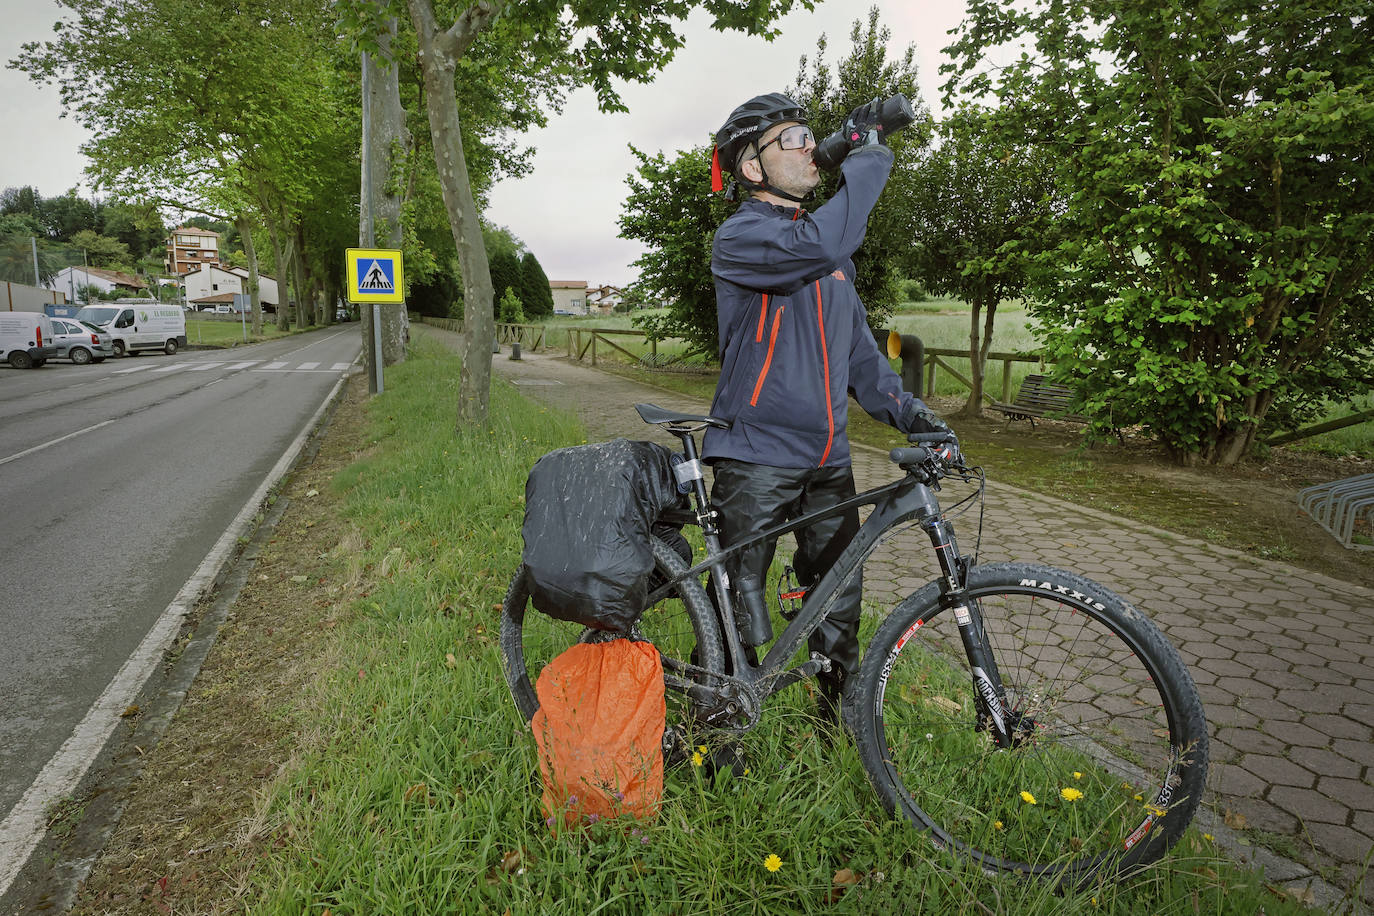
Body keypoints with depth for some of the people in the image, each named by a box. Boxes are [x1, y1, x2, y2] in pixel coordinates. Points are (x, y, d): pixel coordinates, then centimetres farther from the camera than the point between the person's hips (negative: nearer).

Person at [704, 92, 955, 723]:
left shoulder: (827, 252, 16)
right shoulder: (740, 238, -9)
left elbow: (857, 345, 17)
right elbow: (820, 245, -29)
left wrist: (907, 411, 4)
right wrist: (869, 153, -17)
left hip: (826, 458, 7)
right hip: (755, 458, -6)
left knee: (840, 600, 13)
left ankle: (843, 720, 31)